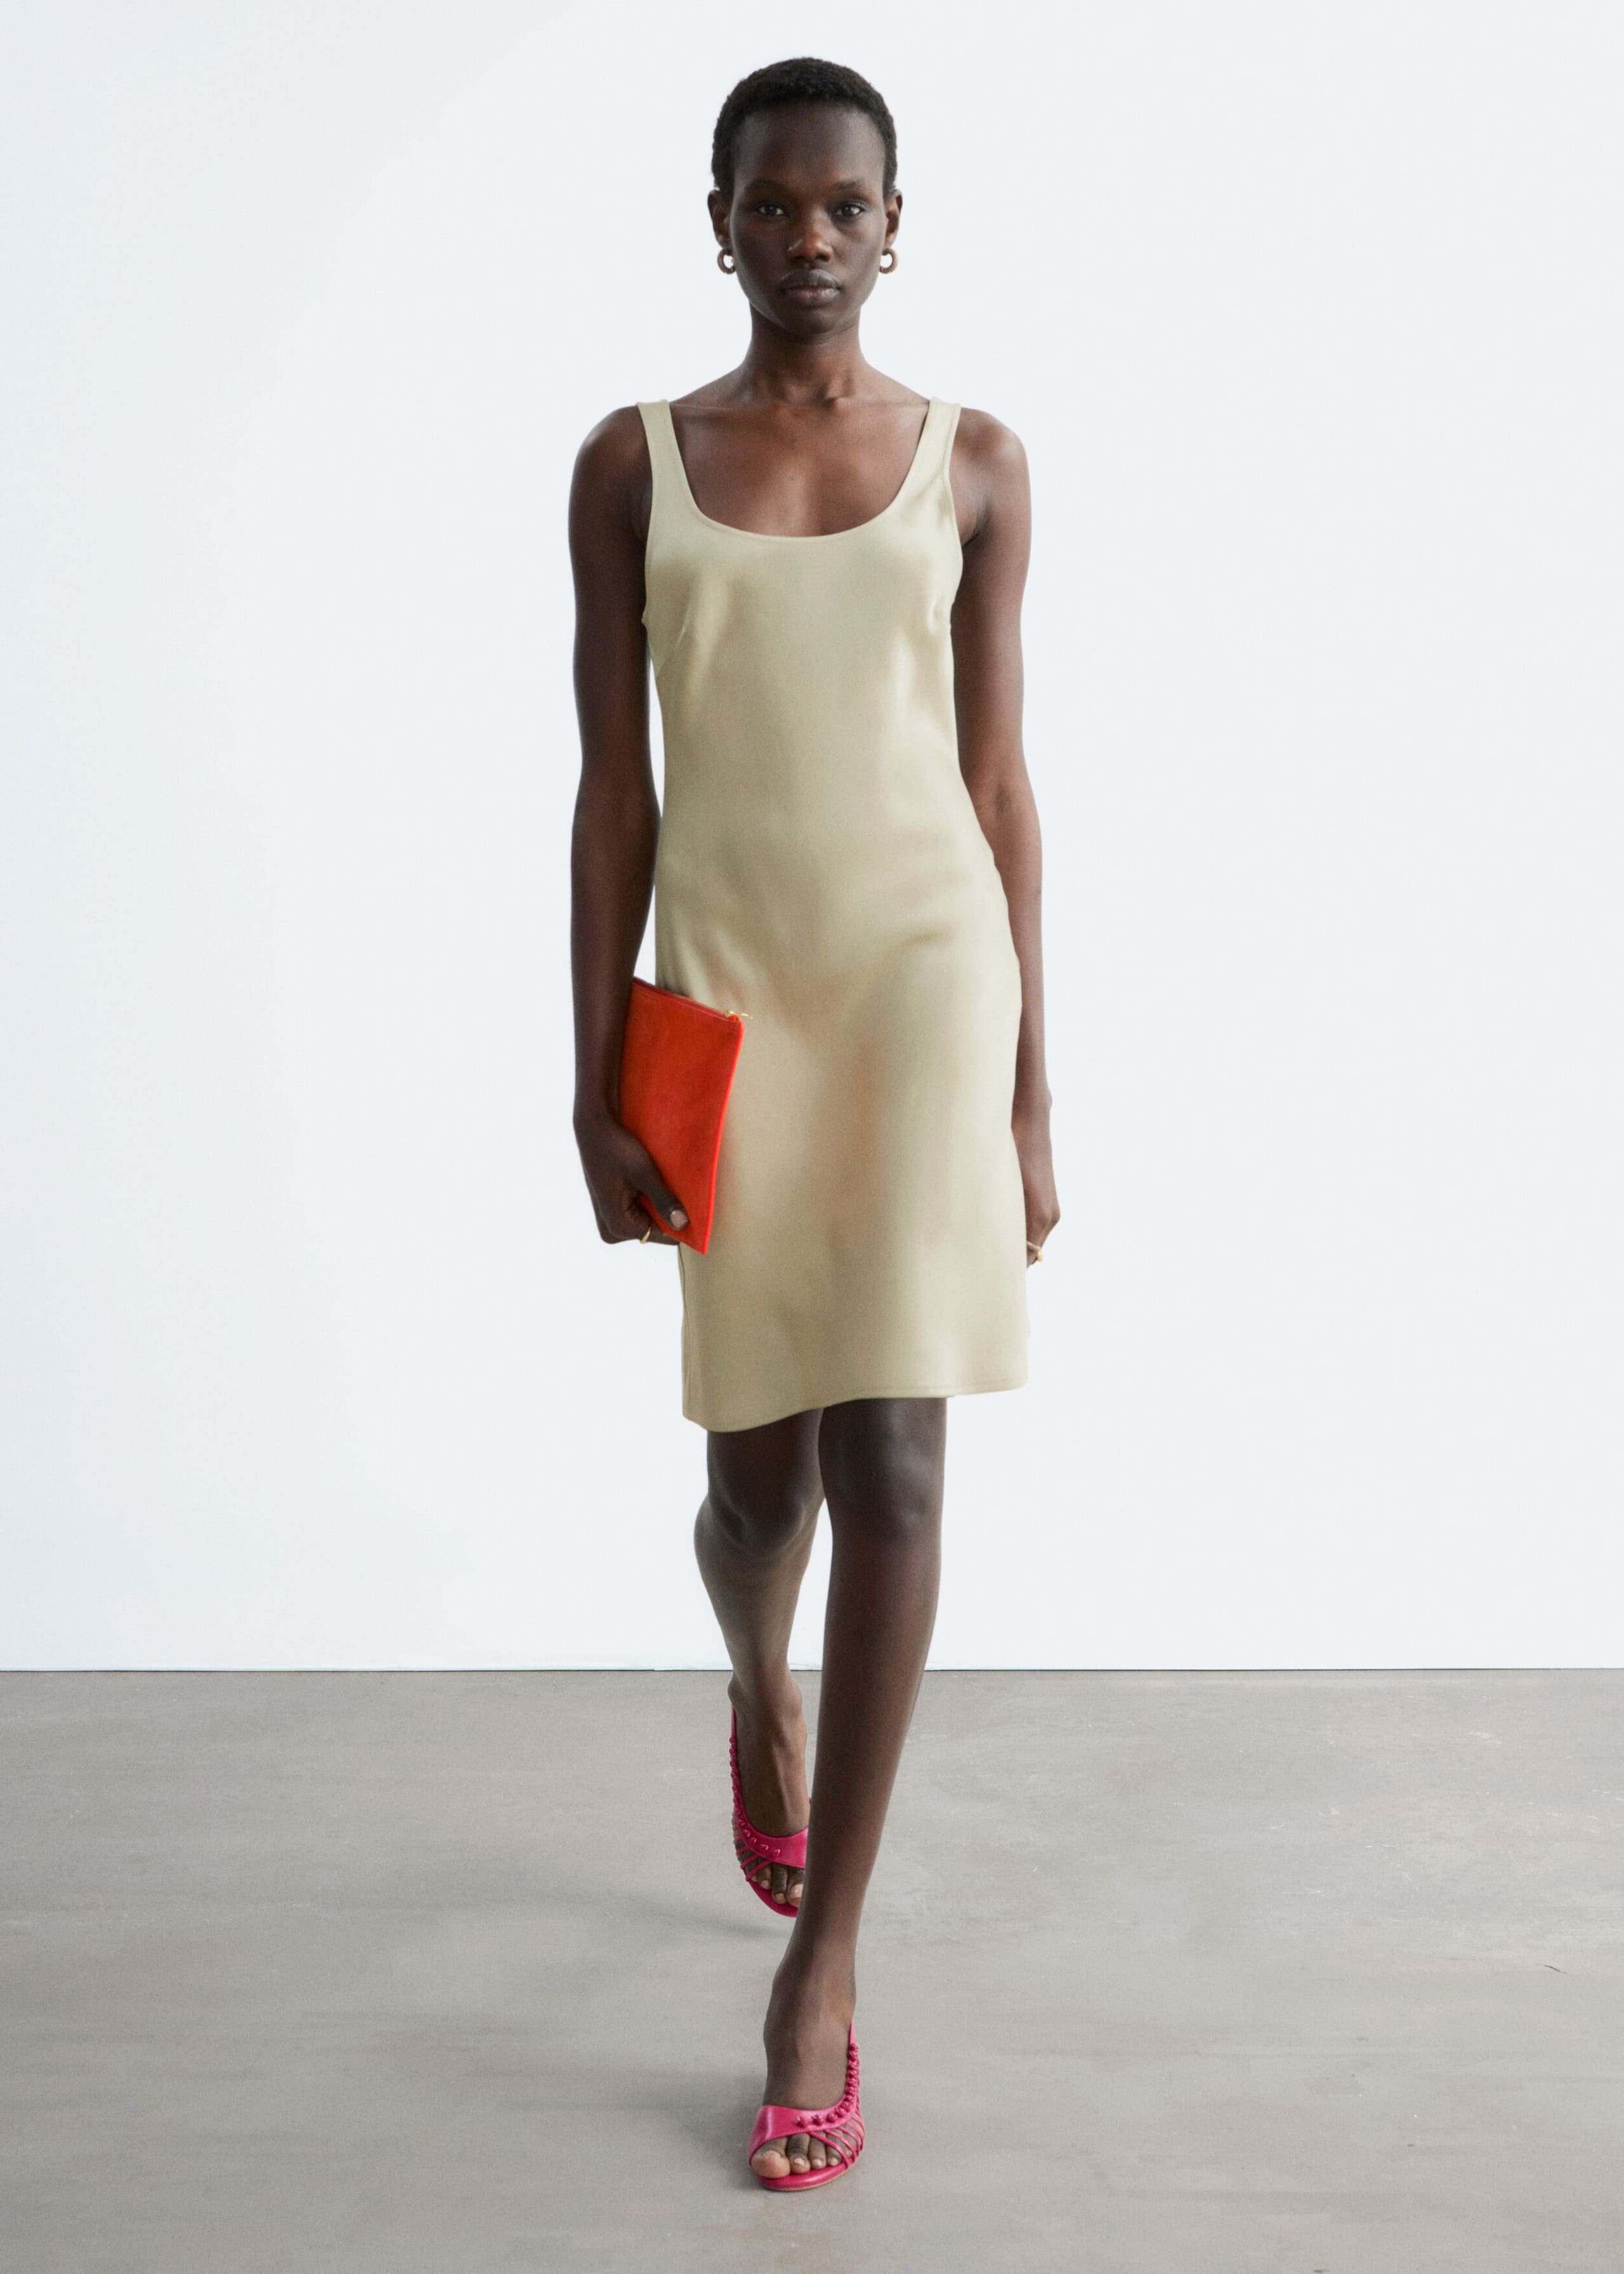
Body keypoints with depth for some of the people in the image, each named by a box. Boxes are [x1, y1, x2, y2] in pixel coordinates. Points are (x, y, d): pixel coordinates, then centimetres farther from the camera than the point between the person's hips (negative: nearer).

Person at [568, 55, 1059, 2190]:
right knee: (760, 1474, 7)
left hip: (926, 965, -1)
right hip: (724, 979, 1)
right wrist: (597, 1081, -2)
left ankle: (822, 1971, 1)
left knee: (890, 1460, -10)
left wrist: (1030, 1093, 3)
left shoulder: (975, 464, 6)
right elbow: (613, 788, 3)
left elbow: (1001, 785, 6)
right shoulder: (632, 464, 6)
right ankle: (764, 1697, 45)